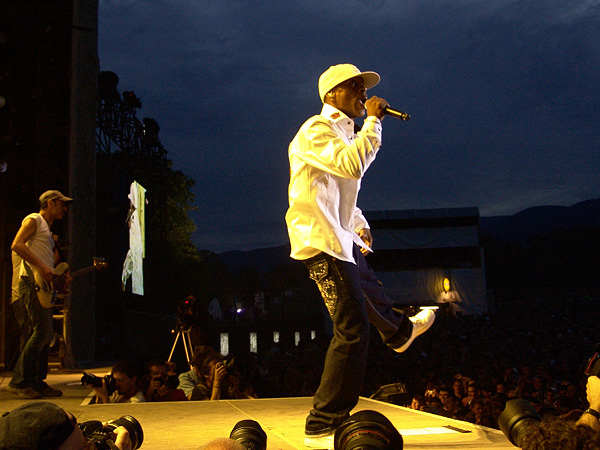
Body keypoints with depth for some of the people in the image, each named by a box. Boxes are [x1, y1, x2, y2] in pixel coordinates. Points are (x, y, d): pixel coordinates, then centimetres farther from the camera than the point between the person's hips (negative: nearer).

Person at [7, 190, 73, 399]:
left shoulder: (47, 228, 27)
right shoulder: (34, 220, -1)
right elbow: (17, 245, -16)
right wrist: (42, 267, -22)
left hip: (43, 285, 10)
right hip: (31, 283, -10)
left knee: (45, 334, 8)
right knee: (42, 332, -16)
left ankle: (38, 383, 13)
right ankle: (19, 381, -11)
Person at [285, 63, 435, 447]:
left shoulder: (344, 132, 17)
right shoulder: (316, 130, -14)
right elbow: (354, 165, -33)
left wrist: (360, 223, 23)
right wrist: (374, 120, -21)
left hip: (341, 238, 11)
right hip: (321, 242, -11)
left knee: (369, 288, 36)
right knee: (353, 332, -13)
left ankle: (400, 332, 68)